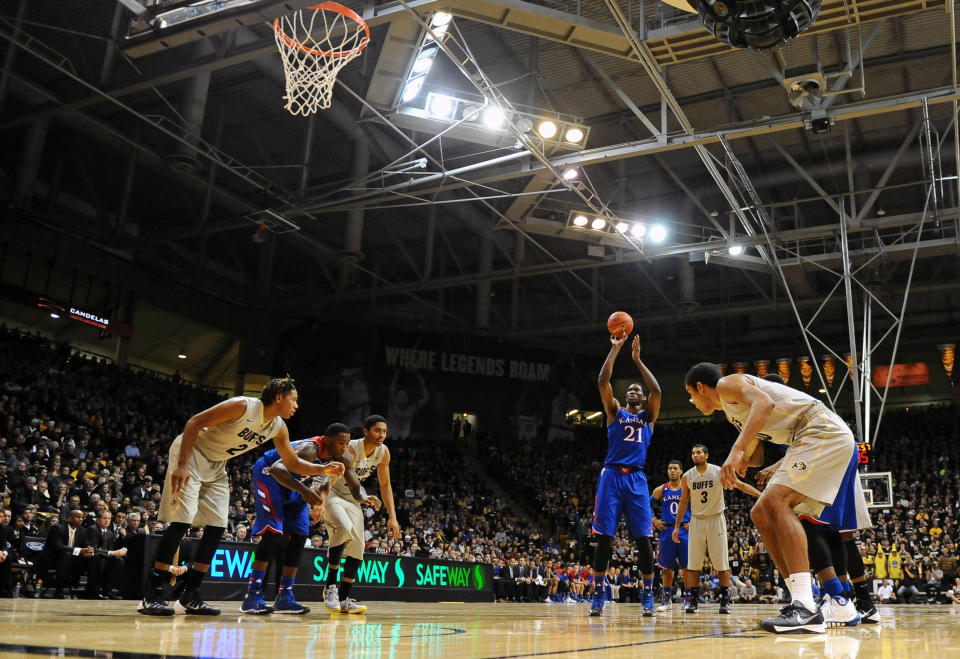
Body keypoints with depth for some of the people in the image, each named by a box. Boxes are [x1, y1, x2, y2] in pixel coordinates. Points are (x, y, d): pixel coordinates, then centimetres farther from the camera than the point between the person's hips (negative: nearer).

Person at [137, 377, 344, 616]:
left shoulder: (278, 428, -2)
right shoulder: (243, 406, -25)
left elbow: (293, 464, 8)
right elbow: (194, 422, -25)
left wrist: (323, 470, -9)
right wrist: (182, 465, -32)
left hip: (216, 466, 8)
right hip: (190, 453, -8)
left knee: (217, 527, 1)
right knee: (182, 521, -16)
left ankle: (189, 594, 9)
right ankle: (151, 595, -10)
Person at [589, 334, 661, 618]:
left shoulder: (648, 416, 16)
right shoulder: (615, 412, 14)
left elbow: (656, 391, -2)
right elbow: (603, 382, 0)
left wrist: (637, 359, 1)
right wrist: (615, 349, -1)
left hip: (637, 479, 1)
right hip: (612, 475, -1)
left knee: (643, 538, -3)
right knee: (604, 536, -4)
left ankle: (648, 595, 5)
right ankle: (598, 594, 3)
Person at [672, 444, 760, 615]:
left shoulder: (719, 472, -7)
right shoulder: (687, 477, 0)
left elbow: (741, 485, -2)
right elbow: (684, 501, 9)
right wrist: (677, 526, 9)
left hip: (716, 520, -2)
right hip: (696, 521, 2)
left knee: (722, 563, -2)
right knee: (693, 564, -1)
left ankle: (725, 601, 6)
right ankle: (693, 601, 5)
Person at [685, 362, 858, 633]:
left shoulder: (727, 383, -3)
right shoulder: (732, 412, 26)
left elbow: (764, 402, -24)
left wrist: (736, 450, -32)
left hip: (823, 431, -10)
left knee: (776, 502, -23)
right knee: (761, 514, 7)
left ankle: (805, 607, -29)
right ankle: (805, 603, 4)